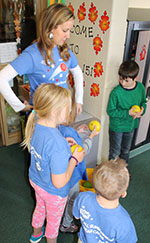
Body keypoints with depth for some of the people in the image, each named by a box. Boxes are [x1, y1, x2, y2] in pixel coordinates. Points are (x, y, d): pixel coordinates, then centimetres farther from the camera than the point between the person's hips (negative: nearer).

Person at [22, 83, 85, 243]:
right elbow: (59, 183, -32)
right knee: (54, 220, 25)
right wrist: (74, 159, -21)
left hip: (35, 180, 7)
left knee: (40, 208, 36)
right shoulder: (58, 144, -43)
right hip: (53, 192, -7)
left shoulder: (35, 124, -19)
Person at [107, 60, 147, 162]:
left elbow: (143, 102, 7)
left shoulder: (141, 87, -11)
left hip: (131, 125, 5)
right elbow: (111, 111, -19)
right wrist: (128, 113, -27)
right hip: (117, 127, -5)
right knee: (115, 152, 13)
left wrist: (142, 110, -15)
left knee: (126, 150, 26)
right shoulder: (116, 92, -26)